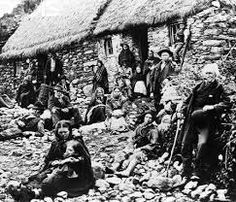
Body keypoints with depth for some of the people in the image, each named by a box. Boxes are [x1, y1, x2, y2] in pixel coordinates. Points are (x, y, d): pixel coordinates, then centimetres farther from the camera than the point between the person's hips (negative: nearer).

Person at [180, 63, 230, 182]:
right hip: (192, 119, 4)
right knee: (185, 144, 2)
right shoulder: (198, 87, 13)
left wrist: (213, 107, -16)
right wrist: (183, 109, 8)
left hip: (207, 121, -4)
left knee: (203, 144, -17)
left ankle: (198, 173, -4)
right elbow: (188, 101, 22)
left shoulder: (218, 88, 2)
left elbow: (226, 103, -5)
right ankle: (186, 172, 15)